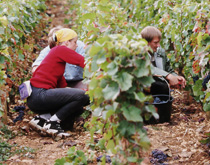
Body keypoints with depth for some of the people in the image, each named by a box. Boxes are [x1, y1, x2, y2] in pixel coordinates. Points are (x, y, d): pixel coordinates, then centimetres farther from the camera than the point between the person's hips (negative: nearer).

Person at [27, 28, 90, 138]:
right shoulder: (60, 50, -4)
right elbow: (84, 62, -8)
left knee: (78, 108, 13)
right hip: (38, 95, -10)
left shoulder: (57, 52, 24)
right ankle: (52, 123, -11)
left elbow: (61, 83, 19)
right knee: (81, 96, -18)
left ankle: (43, 118, 2)